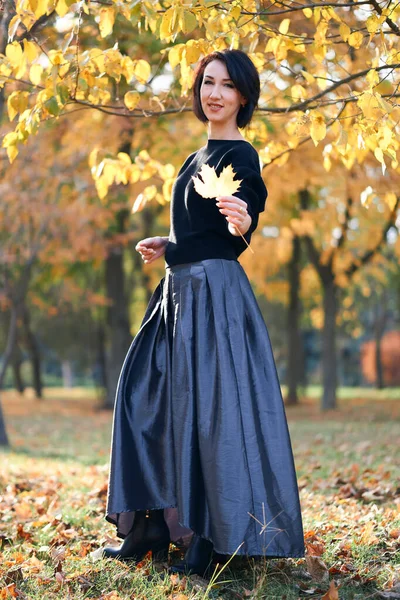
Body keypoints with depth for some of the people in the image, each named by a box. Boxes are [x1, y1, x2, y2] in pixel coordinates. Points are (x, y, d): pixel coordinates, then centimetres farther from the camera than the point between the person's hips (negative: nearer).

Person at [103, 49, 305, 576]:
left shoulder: (240, 155, -10)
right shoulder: (202, 155, 16)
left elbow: (240, 234, -24)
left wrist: (242, 220, -44)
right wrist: (167, 246, 34)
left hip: (214, 292, -10)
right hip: (181, 290, 10)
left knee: (210, 407, -10)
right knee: (153, 400, 11)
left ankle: (220, 541, -2)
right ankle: (154, 528, 20)